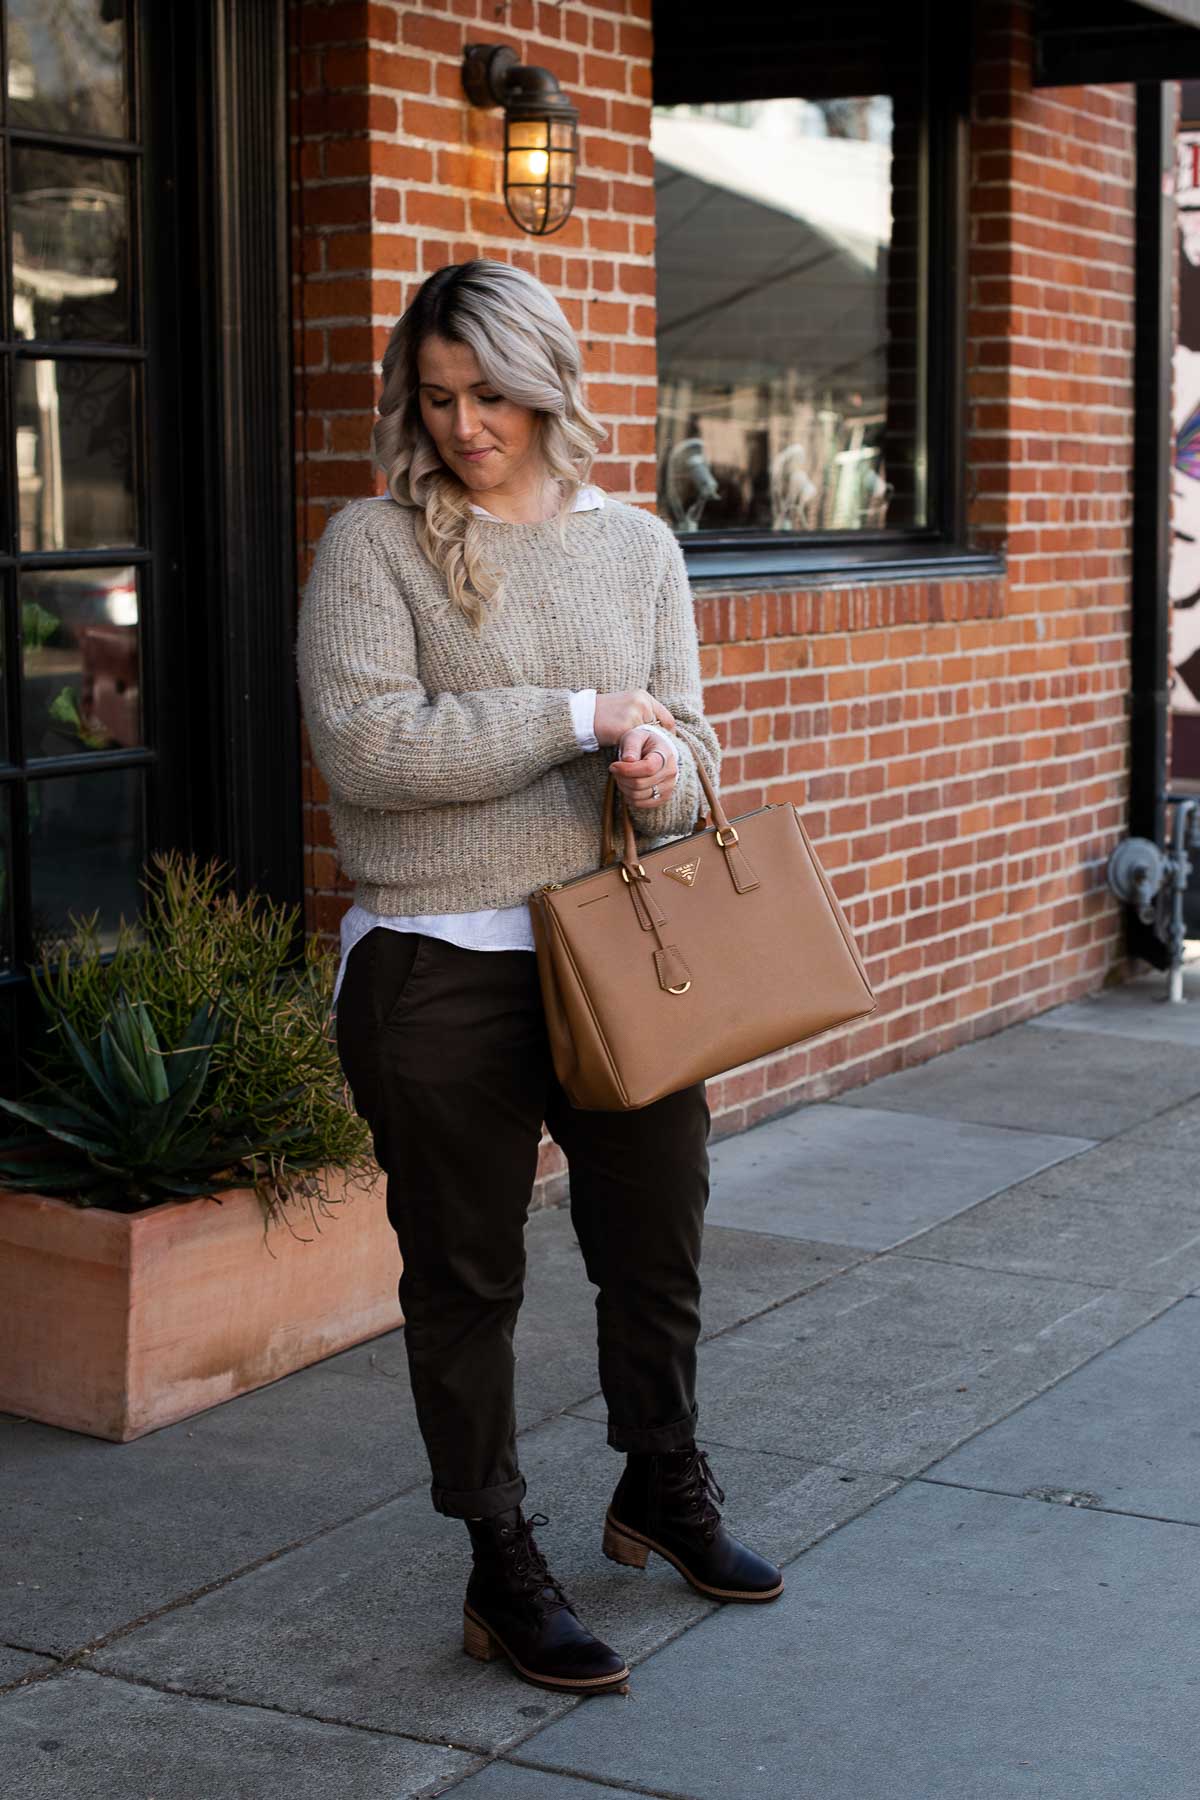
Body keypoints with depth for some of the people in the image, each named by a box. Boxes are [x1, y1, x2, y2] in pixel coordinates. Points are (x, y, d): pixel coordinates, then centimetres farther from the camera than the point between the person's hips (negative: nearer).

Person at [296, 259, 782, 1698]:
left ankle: (662, 1491, 43)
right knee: (465, 1278, 7)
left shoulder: (636, 546, 9)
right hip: (438, 972, -4)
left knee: (658, 1239, 17)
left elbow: (685, 738, 10)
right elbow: (363, 743, -18)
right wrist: (580, 717, -16)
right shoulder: (372, 544, -5)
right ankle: (502, 1568, 23)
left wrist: (662, 769, -15)